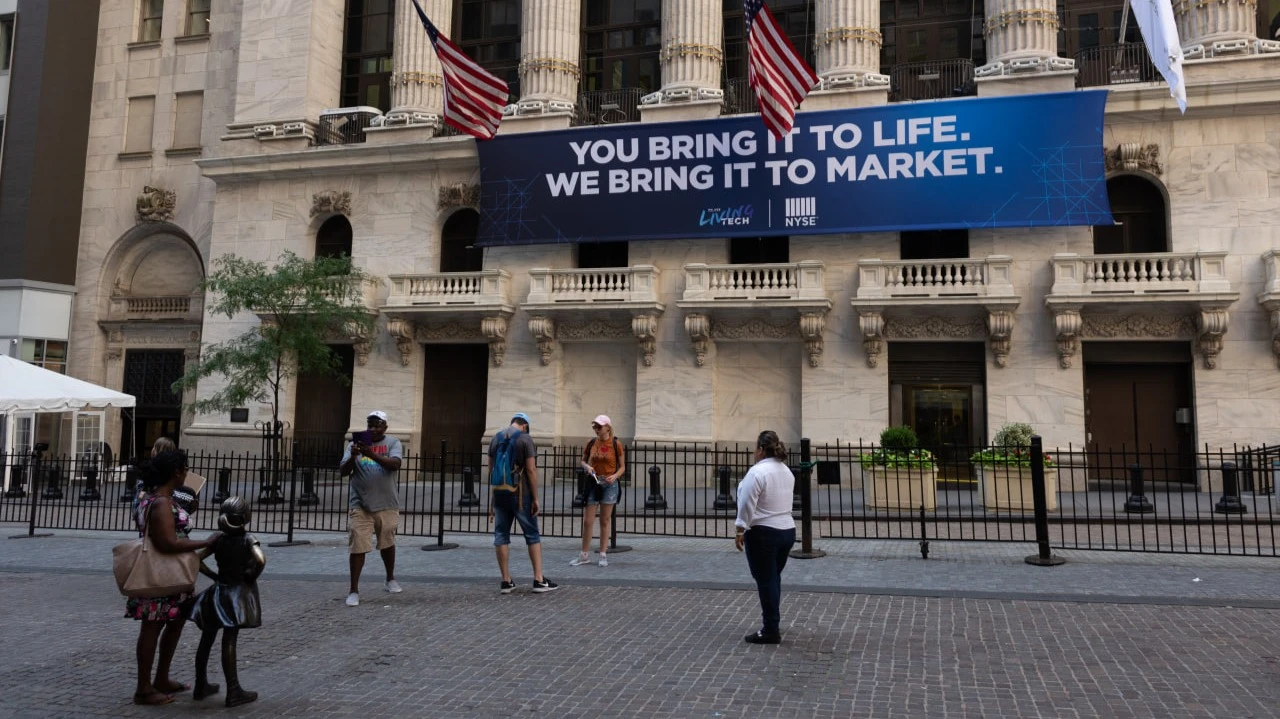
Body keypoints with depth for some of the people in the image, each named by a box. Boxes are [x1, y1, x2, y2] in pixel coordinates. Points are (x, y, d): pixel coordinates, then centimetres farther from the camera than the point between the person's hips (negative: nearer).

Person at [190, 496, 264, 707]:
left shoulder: (219, 539, 3)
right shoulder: (248, 539, -11)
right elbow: (260, 560, -27)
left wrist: (214, 576, 8)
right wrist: (252, 578, -11)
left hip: (219, 592, 5)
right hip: (239, 592, -5)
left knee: (206, 639, 14)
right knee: (229, 642, -5)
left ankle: (201, 686, 27)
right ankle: (233, 692, 0)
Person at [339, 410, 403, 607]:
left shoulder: (392, 443, -1)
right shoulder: (355, 443, 3)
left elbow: (395, 464, -20)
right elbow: (343, 471, -2)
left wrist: (372, 454, -33)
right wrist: (353, 456, -23)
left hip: (386, 505, 0)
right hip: (360, 505, 0)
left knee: (387, 543, 17)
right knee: (358, 547, -4)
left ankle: (390, 580, 37)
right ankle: (354, 590, 4)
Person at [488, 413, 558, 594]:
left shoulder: (495, 439, 10)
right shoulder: (525, 439, -7)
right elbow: (531, 470, -12)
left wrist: (492, 501, 17)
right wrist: (535, 498, -7)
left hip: (500, 493, 5)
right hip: (520, 494, -5)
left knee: (501, 535, 7)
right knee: (532, 535, 3)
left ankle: (506, 581, 8)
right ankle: (539, 580, 2)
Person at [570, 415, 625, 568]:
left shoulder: (616, 444, -4)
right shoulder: (591, 443, 4)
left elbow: (622, 467, 0)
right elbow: (583, 461, 16)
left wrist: (615, 476, -19)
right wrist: (587, 467, -6)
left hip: (609, 485, -2)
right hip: (592, 483, 2)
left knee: (605, 521, 6)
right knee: (587, 521, 3)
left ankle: (603, 555, 15)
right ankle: (584, 555, 14)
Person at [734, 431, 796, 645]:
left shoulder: (757, 471, -17)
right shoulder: (787, 471, 11)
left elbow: (747, 505, -19)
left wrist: (740, 531, -13)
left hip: (763, 534, -8)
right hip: (787, 530, 8)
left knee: (766, 581, -2)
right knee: (774, 578, 17)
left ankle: (770, 631, 1)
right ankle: (772, 624, 24)